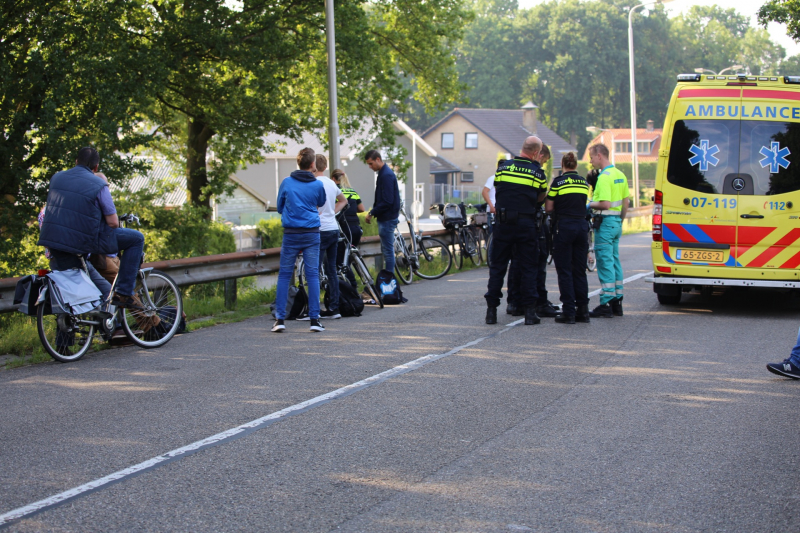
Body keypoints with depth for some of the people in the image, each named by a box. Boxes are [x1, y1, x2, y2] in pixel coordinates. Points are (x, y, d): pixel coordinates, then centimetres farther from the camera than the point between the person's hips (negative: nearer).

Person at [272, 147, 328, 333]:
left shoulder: (286, 182, 0)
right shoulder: (317, 184, -2)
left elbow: (279, 207, 11)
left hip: (291, 234, 0)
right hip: (312, 234, 0)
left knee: (284, 275, 5)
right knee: (313, 275, 3)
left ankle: (280, 319, 1)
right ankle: (314, 319, 1)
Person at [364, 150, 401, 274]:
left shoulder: (387, 175, -18)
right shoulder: (383, 173, 13)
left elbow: (387, 201, -23)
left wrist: (372, 213, -17)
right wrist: (372, 212, 9)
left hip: (387, 218, -10)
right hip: (385, 217, 10)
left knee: (388, 249, -5)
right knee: (386, 249, 14)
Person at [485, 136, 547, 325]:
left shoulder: (503, 166, 2)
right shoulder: (537, 171, -3)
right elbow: (541, 197, 7)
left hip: (503, 222, 2)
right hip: (526, 223, -2)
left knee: (497, 266, 8)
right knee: (528, 267, 5)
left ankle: (491, 309, 6)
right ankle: (529, 311, 4)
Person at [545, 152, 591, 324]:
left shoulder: (559, 182, -6)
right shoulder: (584, 182, 9)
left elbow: (549, 208, -4)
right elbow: (583, 204, 14)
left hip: (564, 226, -5)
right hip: (581, 226, 5)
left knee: (564, 271, -1)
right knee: (580, 271, 11)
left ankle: (569, 312, -4)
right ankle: (583, 310, 11)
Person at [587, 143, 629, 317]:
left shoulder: (604, 177, -17)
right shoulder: (620, 175, 12)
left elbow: (605, 204, -25)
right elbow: (625, 202, 16)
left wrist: (589, 205, -10)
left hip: (605, 223, -9)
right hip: (617, 222, 9)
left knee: (605, 263, -6)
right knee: (615, 261, 13)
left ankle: (606, 304, -4)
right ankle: (617, 302, 17)